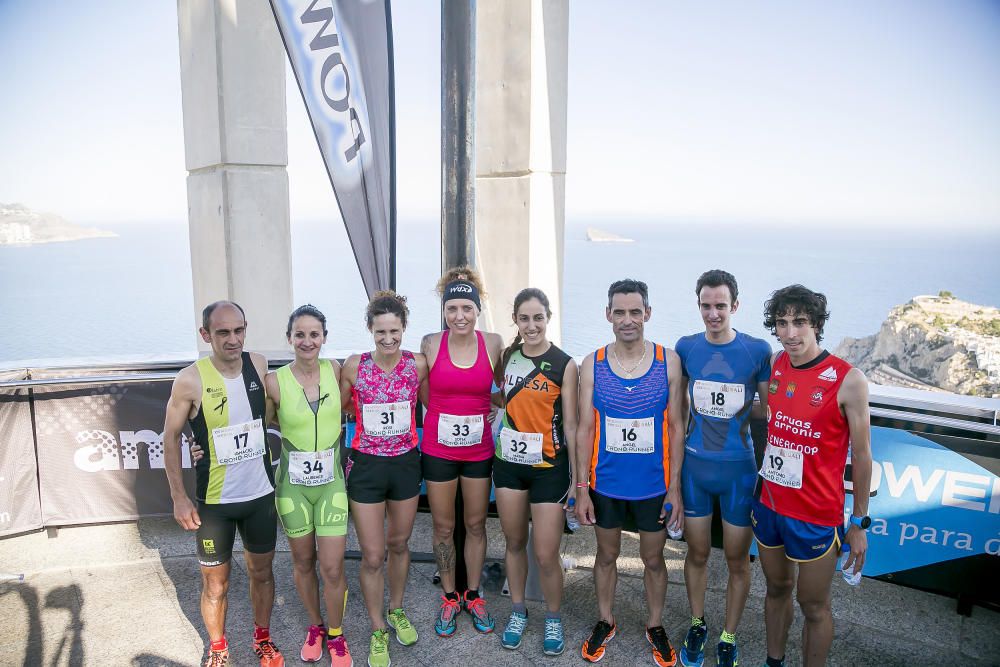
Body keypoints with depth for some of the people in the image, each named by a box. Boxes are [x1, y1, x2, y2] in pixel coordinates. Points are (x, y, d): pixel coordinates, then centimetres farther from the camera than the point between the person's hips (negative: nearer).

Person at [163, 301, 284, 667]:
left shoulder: (259, 365, -7)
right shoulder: (191, 380, -16)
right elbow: (171, 438, -5)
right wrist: (179, 497, -7)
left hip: (261, 494, 3)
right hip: (214, 501, -3)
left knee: (261, 571, 17)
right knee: (215, 582, 11)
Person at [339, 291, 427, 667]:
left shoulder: (417, 364, -8)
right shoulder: (354, 365, -11)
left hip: (406, 464, 2)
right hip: (366, 467, -2)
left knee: (399, 543, 20)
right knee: (372, 556, 4)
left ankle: (396, 611, 44)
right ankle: (378, 631, 26)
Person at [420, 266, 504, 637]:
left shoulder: (494, 343, -7)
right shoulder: (430, 344, -9)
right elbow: (425, 395, 4)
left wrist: (483, 409, 4)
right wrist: (451, 412, 1)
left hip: (479, 448, 1)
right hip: (438, 449, -1)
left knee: (476, 523, 14)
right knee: (443, 526, 11)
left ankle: (473, 595, 33)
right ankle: (449, 597, 31)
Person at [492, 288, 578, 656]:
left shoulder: (564, 364, -10)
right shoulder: (506, 357, 2)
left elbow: (570, 424, -8)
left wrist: (578, 478, -6)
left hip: (548, 467, -4)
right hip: (509, 462, 4)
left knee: (546, 554, 0)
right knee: (514, 542, 16)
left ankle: (553, 619, 26)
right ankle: (518, 611, 36)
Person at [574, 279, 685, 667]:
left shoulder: (668, 361, -7)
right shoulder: (593, 364, -6)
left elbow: (676, 427, -3)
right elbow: (584, 429, -3)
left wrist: (675, 486, -5)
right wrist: (581, 487, -5)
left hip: (653, 483, 0)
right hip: (606, 483, 1)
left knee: (653, 559, 16)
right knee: (607, 555, 18)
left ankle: (655, 627, 38)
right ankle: (605, 622, 40)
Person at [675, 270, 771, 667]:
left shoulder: (757, 350, -8)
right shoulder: (686, 347, -2)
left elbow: (771, 408, 1)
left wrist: (738, 412, -12)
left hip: (738, 468, -1)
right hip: (695, 465, 2)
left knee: (737, 559, 10)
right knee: (697, 553, 15)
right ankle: (697, 626, 36)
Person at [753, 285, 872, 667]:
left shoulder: (848, 380, -15)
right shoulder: (774, 367, -1)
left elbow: (861, 455, -8)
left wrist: (860, 523, -4)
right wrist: (755, 492, 11)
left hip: (816, 515, -5)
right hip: (769, 505, 5)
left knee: (813, 606, 10)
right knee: (777, 589, 21)